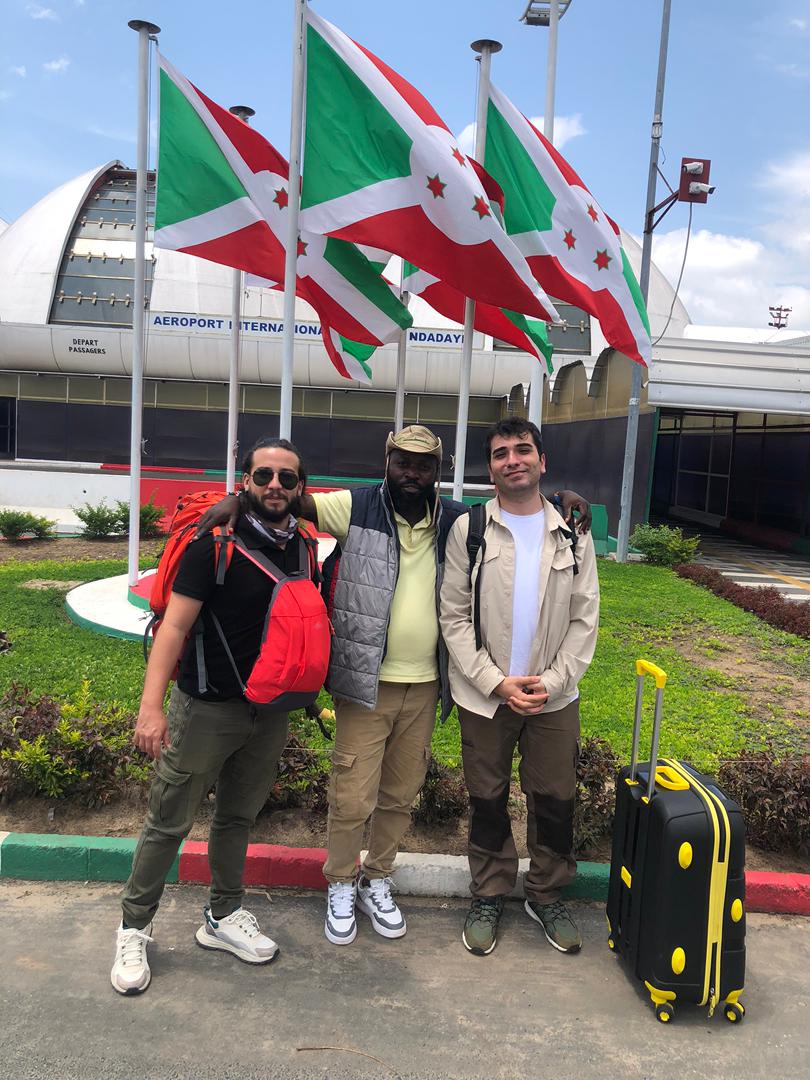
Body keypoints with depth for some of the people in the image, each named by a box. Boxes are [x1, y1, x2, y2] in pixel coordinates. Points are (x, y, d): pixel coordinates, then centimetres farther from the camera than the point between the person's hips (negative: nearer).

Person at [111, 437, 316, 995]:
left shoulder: (303, 547, 2)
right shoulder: (216, 542, -15)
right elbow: (175, 624, -17)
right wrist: (152, 706, -23)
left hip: (268, 713, 5)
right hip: (206, 708, -5)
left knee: (238, 818, 19)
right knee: (169, 823, 6)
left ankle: (224, 916, 37)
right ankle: (134, 929, 26)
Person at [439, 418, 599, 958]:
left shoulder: (573, 534, 1)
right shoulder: (468, 530, -4)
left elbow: (585, 620, 0)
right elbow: (454, 617, -6)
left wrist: (551, 682, -10)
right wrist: (496, 682, -13)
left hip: (554, 696, 1)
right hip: (485, 695, -1)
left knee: (555, 801, 12)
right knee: (488, 801, 12)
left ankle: (547, 896, 34)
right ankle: (489, 896, 32)